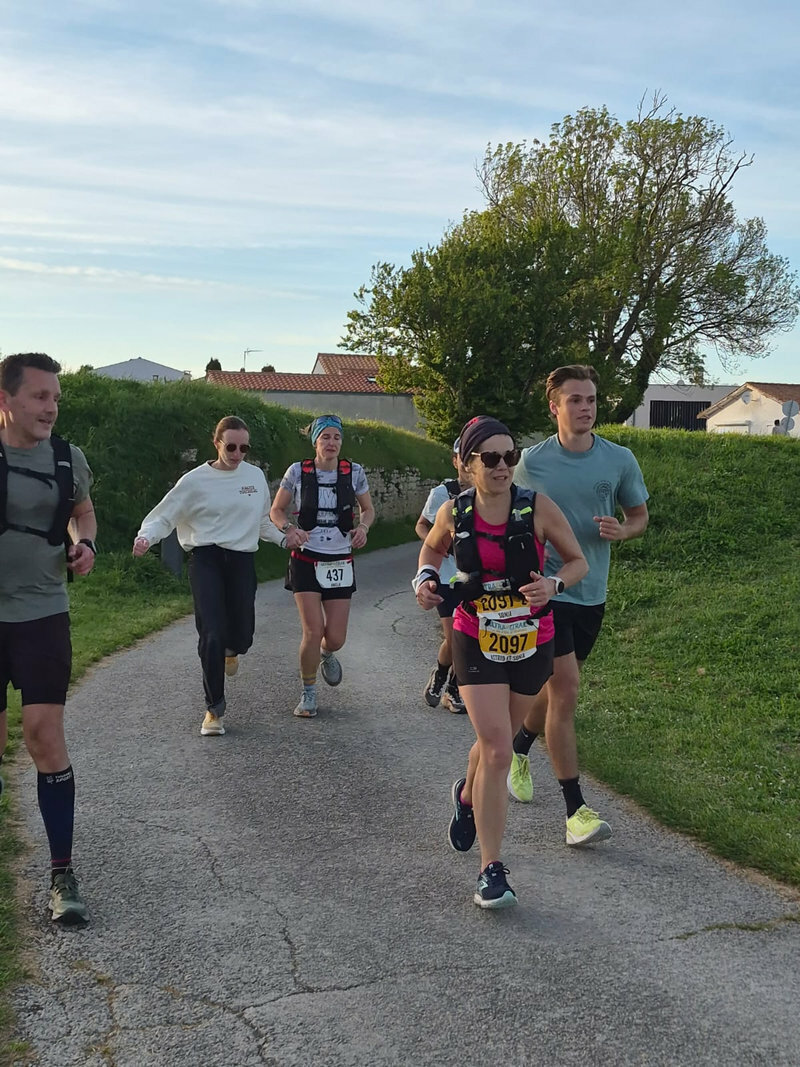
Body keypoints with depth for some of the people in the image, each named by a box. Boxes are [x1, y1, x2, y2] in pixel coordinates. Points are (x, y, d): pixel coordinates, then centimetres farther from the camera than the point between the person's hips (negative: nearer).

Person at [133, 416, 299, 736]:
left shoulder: (256, 476, 7)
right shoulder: (196, 480, -4)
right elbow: (164, 516, -2)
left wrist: (282, 538, 6)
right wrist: (145, 537, -21)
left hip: (242, 560, 3)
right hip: (206, 559, -3)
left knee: (241, 635, 2)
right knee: (212, 634, -10)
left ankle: (230, 649, 43)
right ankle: (214, 709, 4)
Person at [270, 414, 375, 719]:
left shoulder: (354, 472, -1)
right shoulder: (298, 472, -5)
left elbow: (368, 510, 13)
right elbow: (276, 511, 4)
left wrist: (362, 527, -9)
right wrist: (290, 529, -16)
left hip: (340, 563, 2)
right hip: (306, 560, -2)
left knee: (336, 638, 2)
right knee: (313, 632, -11)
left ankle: (326, 654, 42)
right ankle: (308, 693, 13)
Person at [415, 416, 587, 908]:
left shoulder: (538, 507, -13)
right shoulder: (454, 513, -8)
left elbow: (579, 561, -2)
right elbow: (433, 548, 14)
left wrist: (554, 584, -22)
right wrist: (426, 578, -6)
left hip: (532, 644, 1)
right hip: (476, 642, -1)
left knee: (497, 740, 19)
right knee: (497, 749, -13)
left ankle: (468, 797, 54)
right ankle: (492, 869, -3)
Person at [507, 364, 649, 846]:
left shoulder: (620, 459, -1)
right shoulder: (532, 462, -7)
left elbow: (640, 516, 11)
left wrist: (621, 530, -11)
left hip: (592, 594, 4)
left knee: (554, 689, 17)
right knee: (565, 690, -11)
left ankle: (519, 750, 46)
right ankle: (576, 809, -4)